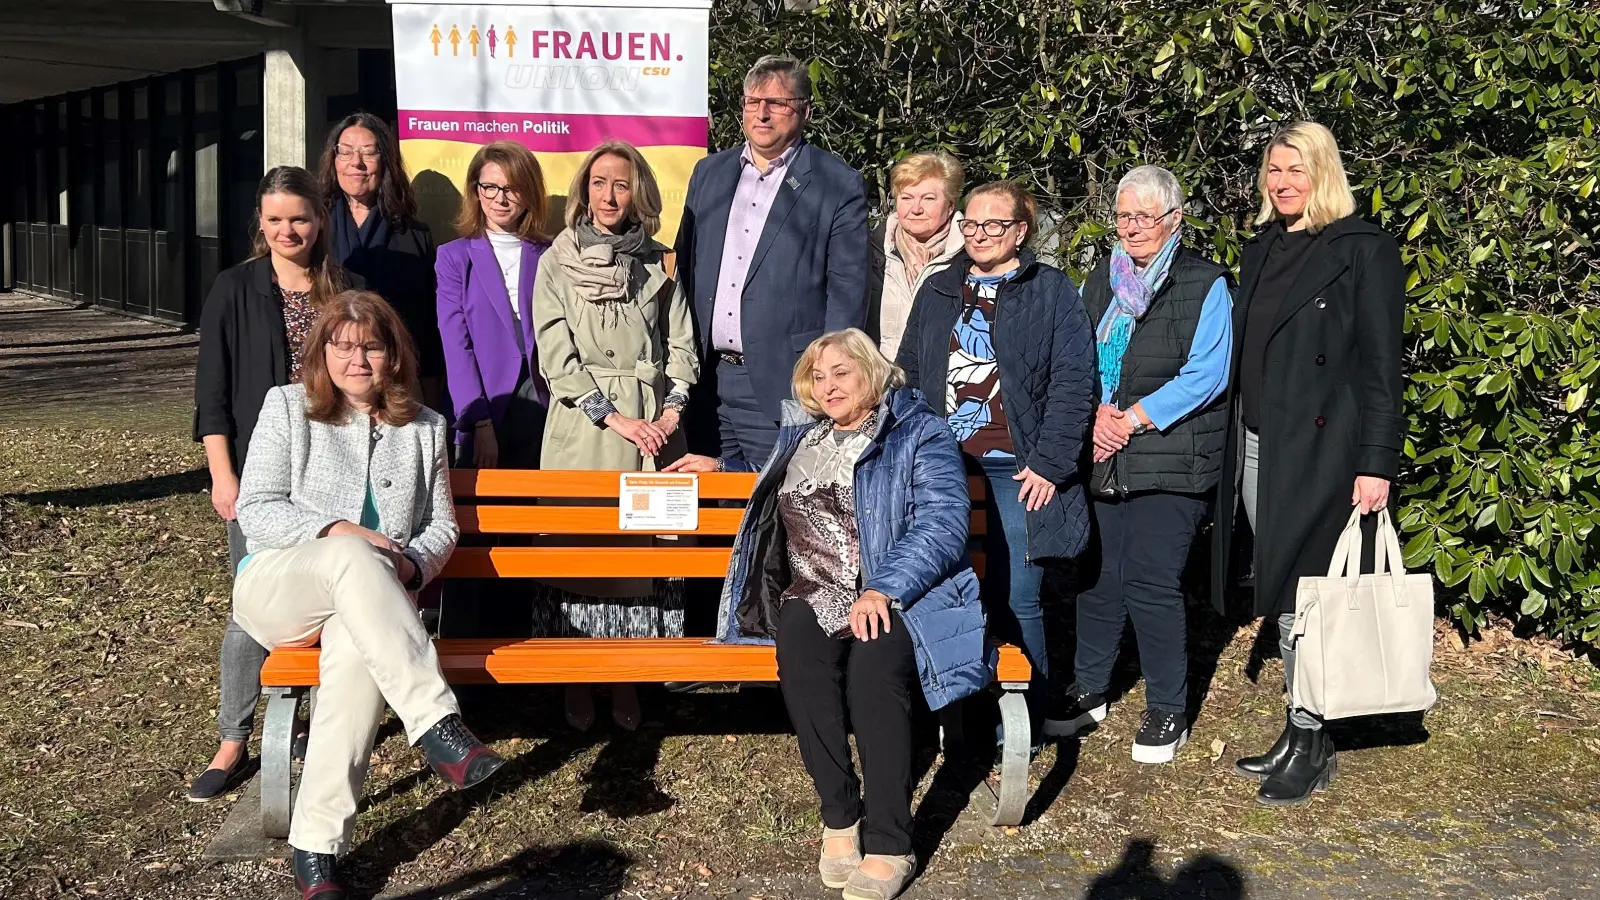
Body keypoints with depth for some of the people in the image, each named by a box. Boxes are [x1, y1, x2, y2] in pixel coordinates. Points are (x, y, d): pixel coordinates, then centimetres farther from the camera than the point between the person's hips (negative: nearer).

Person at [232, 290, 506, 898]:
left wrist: (413, 564, -8)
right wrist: (334, 530, -17)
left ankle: (316, 849, -37)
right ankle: (439, 727, -47)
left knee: (356, 649, -38)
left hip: (368, 599, 2)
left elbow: (442, 525, 15)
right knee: (353, 557, -39)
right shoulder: (287, 406, 9)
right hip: (274, 586, -1)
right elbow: (256, 511, 1)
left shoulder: (425, 427, 16)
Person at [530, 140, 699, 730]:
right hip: (582, 425, -2)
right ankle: (577, 684, 5)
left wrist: (671, 410, -4)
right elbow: (556, 356, -3)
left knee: (642, 545, 0)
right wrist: (616, 418, -11)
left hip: (651, 423, 2)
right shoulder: (557, 263, 5)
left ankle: (626, 682, 8)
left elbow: (681, 346, 12)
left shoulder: (657, 265, 13)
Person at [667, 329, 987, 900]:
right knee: (801, 660, -33)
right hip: (812, 596, 4)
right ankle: (840, 817, -20)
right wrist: (724, 466, 40)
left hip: (898, 597, -4)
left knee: (873, 665, -37)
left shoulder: (920, 435, 4)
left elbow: (943, 524, -10)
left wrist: (883, 589, -23)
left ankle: (888, 844, -28)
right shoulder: (801, 434, 24)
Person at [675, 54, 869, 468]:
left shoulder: (839, 185, -2)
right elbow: (685, 268, 18)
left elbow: (847, 294, -4)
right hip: (707, 381, 5)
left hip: (781, 386, -5)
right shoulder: (709, 173, 14)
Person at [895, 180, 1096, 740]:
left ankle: (1027, 720, 12)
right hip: (944, 465, 5)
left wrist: (1049, 463, -12)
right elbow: (909, 373, 18)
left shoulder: (1052, 291, 1)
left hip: (1016, 469, -4)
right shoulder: (937, 292, 15)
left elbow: (1073, 383, -5)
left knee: (1015, 601, -4)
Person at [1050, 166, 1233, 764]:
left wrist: (1131, 419, -14)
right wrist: (1095, 414, -8)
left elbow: (1206, 375, -10)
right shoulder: (1100, 282, 15)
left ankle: (1168, 709, 10)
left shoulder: (1206, 285, -2)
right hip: (1100, 460, 5)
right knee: (1094, 575, 8)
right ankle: (1089, 691, 25)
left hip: (1169, 462, -5)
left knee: (1150, 583, -6)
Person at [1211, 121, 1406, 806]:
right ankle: (1296, 731, 19)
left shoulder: (1364, 251, -5)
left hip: (1318, 449, -6)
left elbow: (1381, 365, -9)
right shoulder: (1261, 251, 15)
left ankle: (1312, 744, 8)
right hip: (1255, 443, 6)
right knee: (1281, 594, 10)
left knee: (1301, 594, -4)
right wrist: (1229, 442, 11)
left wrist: (1376, 464, -15)